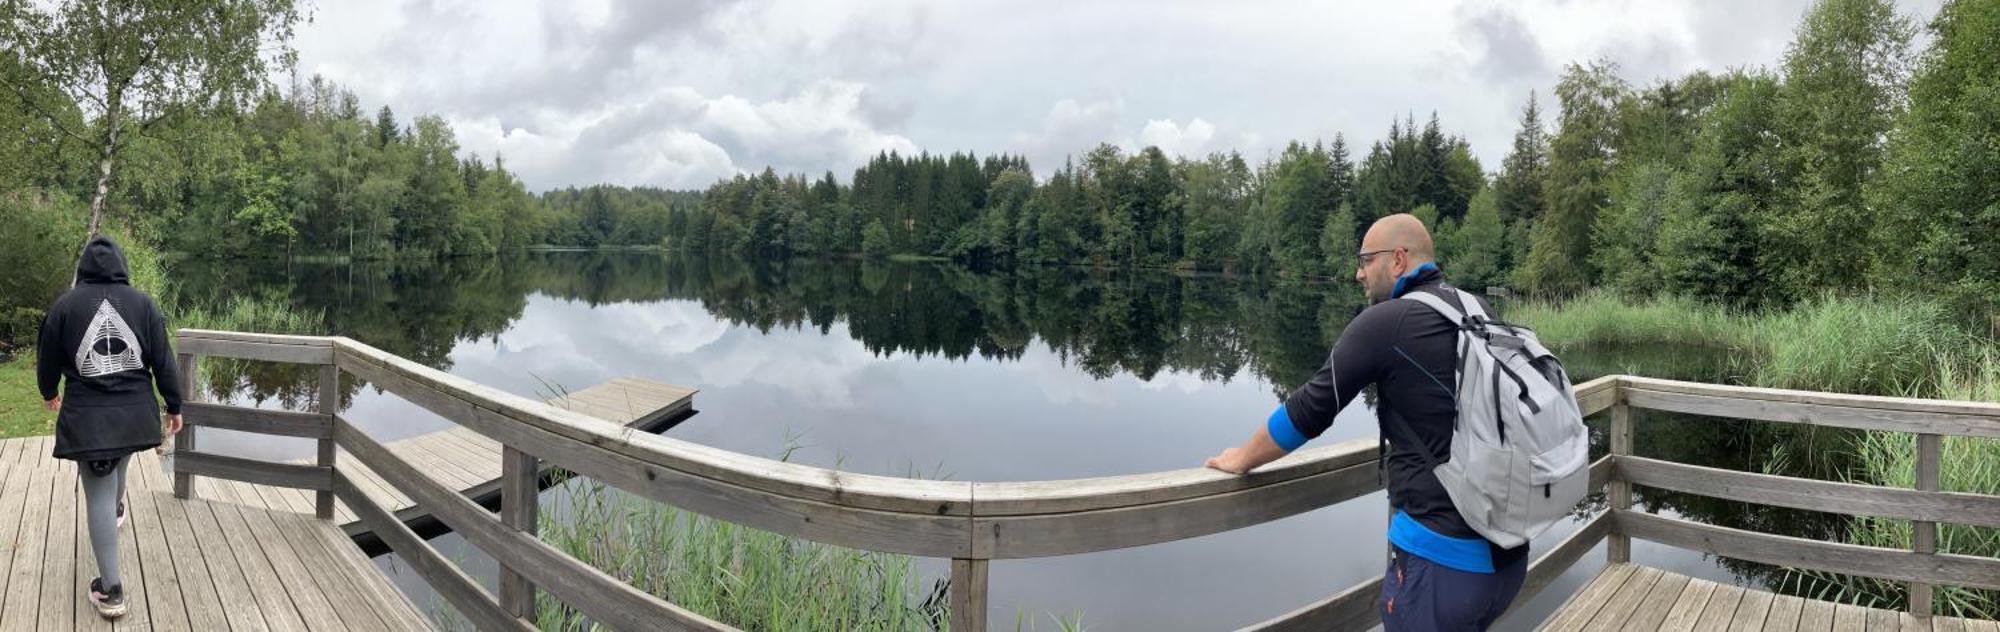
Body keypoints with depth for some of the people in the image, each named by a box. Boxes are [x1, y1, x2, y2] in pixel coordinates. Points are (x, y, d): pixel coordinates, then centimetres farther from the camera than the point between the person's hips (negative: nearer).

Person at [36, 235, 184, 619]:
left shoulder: (65, 306, -5)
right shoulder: (142, 303, -2)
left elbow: (47, 361, 6)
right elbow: (164, 362, -1)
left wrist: (49, 394, 27)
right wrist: (174, 406, 9)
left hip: (87, 418, -2)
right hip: (135, 414, 2)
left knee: (98, 495, 1)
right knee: (118, 465, 32)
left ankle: (110, 591, 2)